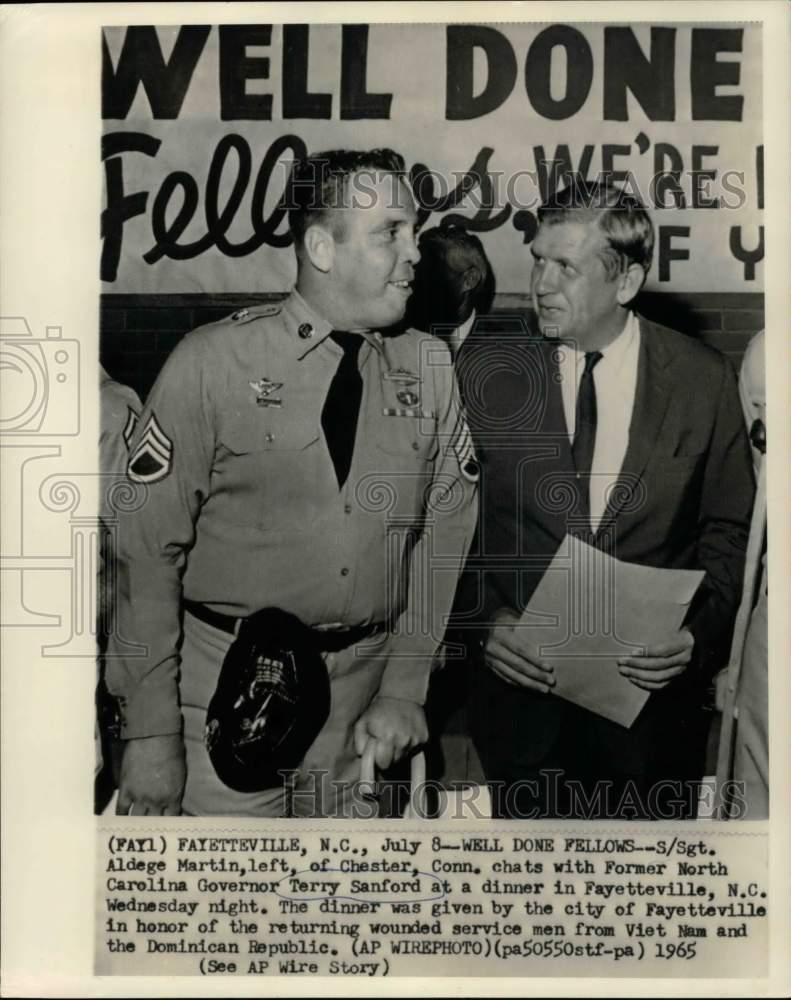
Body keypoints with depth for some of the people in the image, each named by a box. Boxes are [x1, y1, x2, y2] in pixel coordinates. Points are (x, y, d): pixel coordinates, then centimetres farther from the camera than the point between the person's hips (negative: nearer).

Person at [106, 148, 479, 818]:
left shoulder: (428, 367, 1)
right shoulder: (213, 362, -10)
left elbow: (445, 533, 3)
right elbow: (147, 549, -9)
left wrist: (405, 687, -1)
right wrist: (150, 732, -10)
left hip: (365, 685, 3)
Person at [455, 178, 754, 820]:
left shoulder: (703, 378, -5)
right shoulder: (486, 369, -6)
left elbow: (729, 526, 2)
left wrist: (701, 630, -13)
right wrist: (486, 617, -14)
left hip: (652, 687, 0)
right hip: (522, 677, 0)